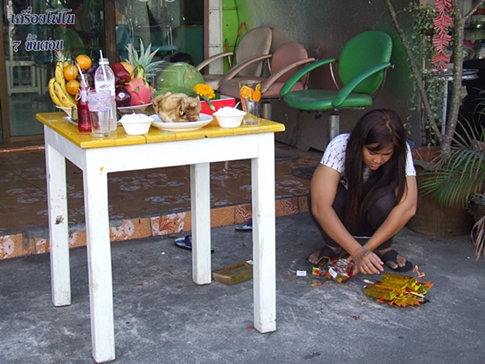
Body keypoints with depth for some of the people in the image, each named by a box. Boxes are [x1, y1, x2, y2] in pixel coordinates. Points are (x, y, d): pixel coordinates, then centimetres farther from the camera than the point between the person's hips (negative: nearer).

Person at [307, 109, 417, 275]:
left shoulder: (402, 152, -25)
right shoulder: (339, 147, -31)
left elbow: (407, 208, -33)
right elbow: (320, 207, -40)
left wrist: (367, 248, -40)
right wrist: (357, 251, -46)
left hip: (375, 219, 1)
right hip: (341, 217, 0)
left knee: (385, 199, -34)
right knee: (321, 192, -34)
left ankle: (385, 248, -5)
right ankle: (333, 246, -6)